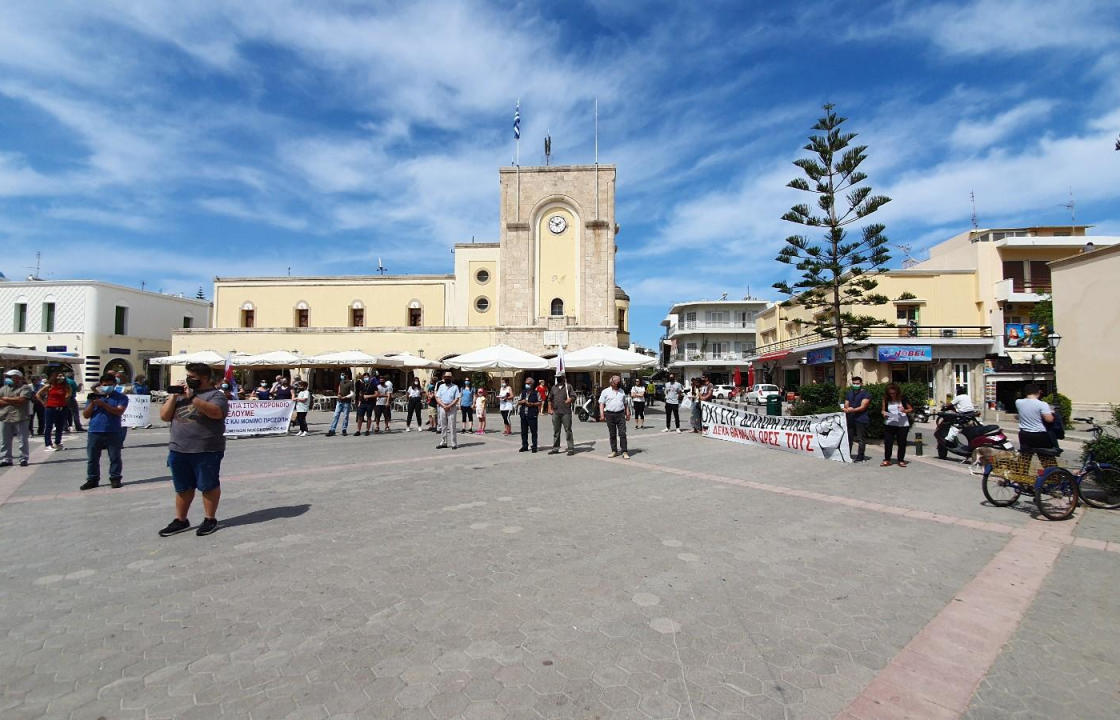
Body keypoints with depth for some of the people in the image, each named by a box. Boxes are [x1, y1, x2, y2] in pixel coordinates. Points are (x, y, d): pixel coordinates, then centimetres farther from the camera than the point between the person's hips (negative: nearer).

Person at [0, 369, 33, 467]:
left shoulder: (25, 388, -2)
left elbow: (22, 400, -15)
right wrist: (12, 402, -8)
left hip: (20, 418, -6)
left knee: (23, 440, -1)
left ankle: (24, 459, 5)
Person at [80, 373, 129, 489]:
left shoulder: (121, 397, 2)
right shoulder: (94, 396, 11)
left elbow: (119, 412, -13)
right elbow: (85, 415, 7)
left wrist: (103, 404, -20)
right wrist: (92, 403, -8)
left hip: (114, 433, -3)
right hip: (94, 432, 3)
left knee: (115, 458, 3)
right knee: (92, 458, 9)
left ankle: (115, 478, 12)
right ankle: (92, 480, 18)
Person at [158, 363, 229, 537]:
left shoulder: (215, 394, -5)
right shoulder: (180, 394, 15)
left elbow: (216, 412, -23)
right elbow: (164, 416, 11)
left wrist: (193, 398, -22)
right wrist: (173, 396, 1)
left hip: (206, 451, -6)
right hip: (178, 450, 6)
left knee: (208, 486, 4)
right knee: (183, 488, 16)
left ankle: (210, 519, 14)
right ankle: (180, 520, 27)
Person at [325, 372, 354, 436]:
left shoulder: (350, 383, -7)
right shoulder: (341, 382, 13)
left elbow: (352, 394, -10)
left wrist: (344, 397, -19)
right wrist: (338, 394, 6)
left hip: (346, 402, -5)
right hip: (339, 402, 5)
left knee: (345, 417, 1)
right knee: (336, 415, 1)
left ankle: (344, 430, 12)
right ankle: (332, 430, 1)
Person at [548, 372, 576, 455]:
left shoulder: (568, 386, 4)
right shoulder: (554, 387, 14)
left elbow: (573, 396, -1)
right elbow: (550, 399, 19)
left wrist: (570, 399, -22)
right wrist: (551, 409, 10)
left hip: (566, 412, -4)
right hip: (556, 412, 4)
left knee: (568, 430, -4)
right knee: (556, 431, 10)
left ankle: (571, 448, 1)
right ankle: (555, 448, 19)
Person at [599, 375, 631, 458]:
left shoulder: (622, 392, 17)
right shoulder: (605, 391, 4)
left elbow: (625, 404, 22)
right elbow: (601, 404, 0)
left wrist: (627, 414, 16)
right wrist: (602, 415, -9)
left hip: (621, 414, 2)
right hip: (610, 414, -2)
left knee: (622, 433, -4)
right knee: (612, 434, 5)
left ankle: (625, 452, -3)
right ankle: (614, 451, 15)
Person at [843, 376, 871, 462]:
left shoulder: (865, 394, -2)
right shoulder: (848, 393, 18)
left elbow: (863, 407, -11)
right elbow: (846, 405, 15)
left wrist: (852, 410, -25)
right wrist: (846, 409, -10)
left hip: (861, 419, -6)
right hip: (850, 419, 6)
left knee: (861, 439, -3)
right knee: (849, 438, 9)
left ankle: (860, 457, 2)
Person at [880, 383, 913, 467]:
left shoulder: (903, 399, -4)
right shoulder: (886, 400, 0)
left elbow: (911, 409, 3)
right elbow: (883, 410, 8)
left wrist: (904, 410, -17)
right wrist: (884, 413, -14)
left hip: (903, 425, -1)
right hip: (889, 424, 1)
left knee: (902, 443, 5)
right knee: (888, 442, -1)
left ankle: (901, 460, 17)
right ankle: (887, 460, 11)